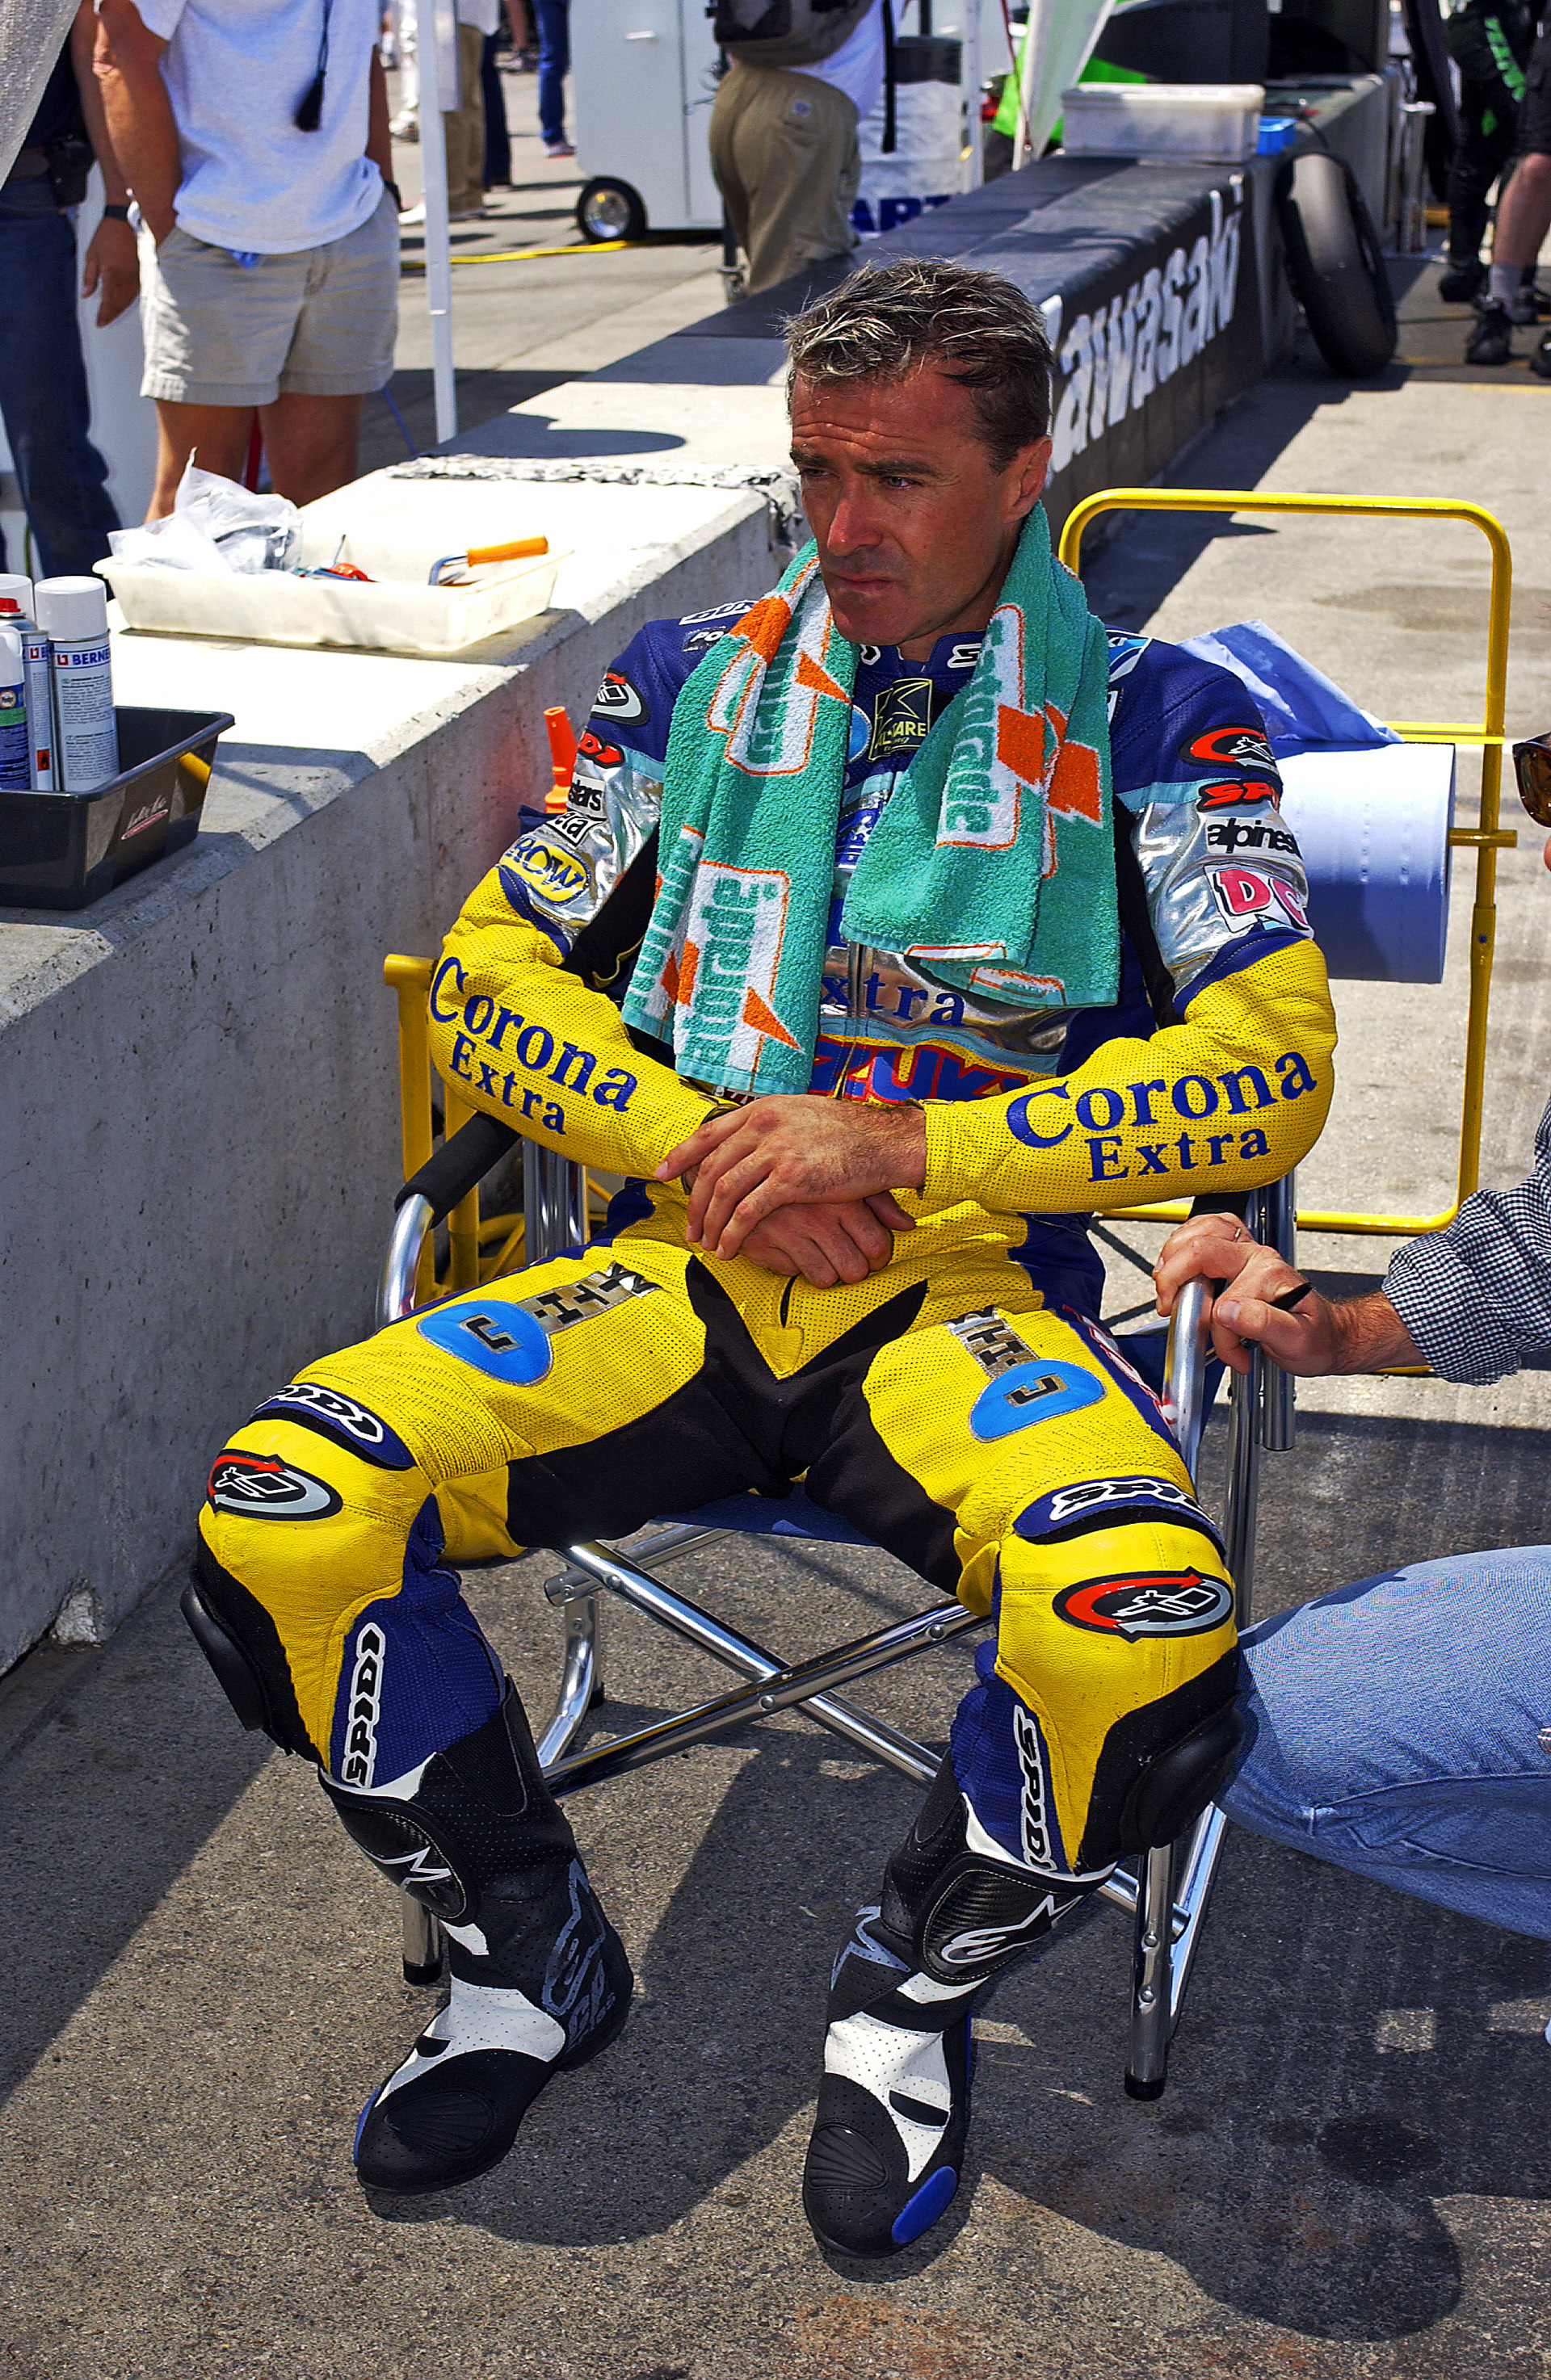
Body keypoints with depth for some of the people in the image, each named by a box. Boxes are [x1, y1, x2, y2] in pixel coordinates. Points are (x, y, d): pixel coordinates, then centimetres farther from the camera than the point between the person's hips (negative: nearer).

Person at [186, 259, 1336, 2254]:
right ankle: (531, 1955, 5)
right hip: (683, 1272, 3)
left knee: (1141, 1636, -36)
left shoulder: (1150, 727, 5)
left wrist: (908, 1146, -13)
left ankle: (913, 1989, 0)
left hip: (973, 1298, -2)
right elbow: (488, 977, 12)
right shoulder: (693, 683, 14)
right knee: (279, 1512, -23)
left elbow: (1271, 1070, -4)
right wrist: (696, 1140, -7)